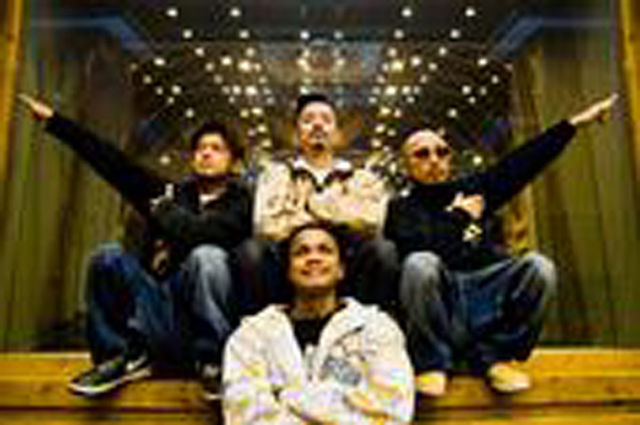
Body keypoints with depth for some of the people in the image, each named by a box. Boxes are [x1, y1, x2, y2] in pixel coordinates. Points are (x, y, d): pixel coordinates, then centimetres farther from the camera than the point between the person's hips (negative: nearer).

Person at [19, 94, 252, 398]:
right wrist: (53, 120, 12)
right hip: (159, 316, 4)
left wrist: (163, 210, 0)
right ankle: (127, 355, -5)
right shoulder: (171, 192, 15)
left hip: (204, 318, -3)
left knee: (207, 256, -30)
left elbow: (201, 233, -18)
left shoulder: (239, 202, 2)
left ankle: (214, 361, -17)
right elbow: (114, 162, 12)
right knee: (109, 257, -14)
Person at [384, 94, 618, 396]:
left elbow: (520, 164, 14)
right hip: (439, 305, -4)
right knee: (420, 265, -33)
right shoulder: (401, 208, 4)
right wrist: (459, 216, -4)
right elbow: (418, 248, -16)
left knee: (539, 267, -18)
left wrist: (575, 122, 12)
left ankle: (493, 356, -6)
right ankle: (431, 364, -15)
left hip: (485, 298, 4)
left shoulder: (468, 189, 16)